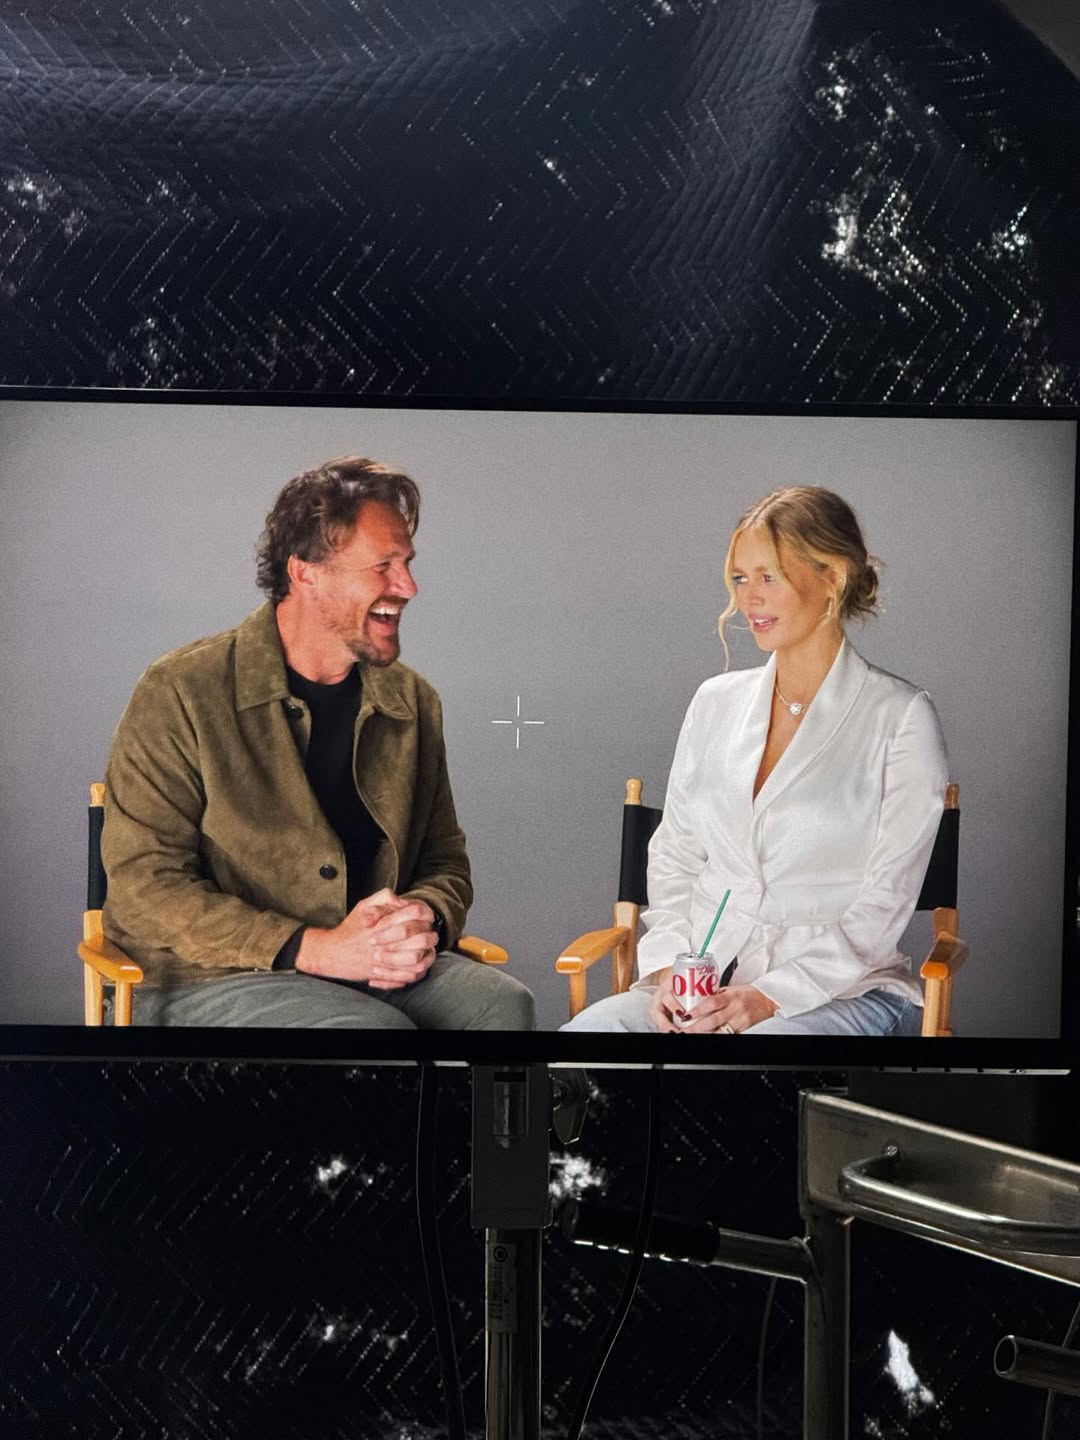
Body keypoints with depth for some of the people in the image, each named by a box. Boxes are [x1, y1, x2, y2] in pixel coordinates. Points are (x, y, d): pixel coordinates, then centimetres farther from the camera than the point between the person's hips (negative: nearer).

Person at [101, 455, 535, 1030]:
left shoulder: (412, 702, 9)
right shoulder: (180, 694, -7)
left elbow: (445, 861, 16)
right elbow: (143, 885, -11)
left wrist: (423, 921, -10)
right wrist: (315, 949, -20)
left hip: (378, 972, 5)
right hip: (210, 980, -5)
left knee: (504, 1002, -23)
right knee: (377, 1027, -33)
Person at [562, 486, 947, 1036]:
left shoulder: (901, 716, -1)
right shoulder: (716, 702, 13)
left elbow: (885, 899, -6)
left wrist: (768, 997, -15)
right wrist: (669, 969, -3)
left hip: (842, 989, -4)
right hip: (703, 983, 4)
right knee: (588, 1029, -26)